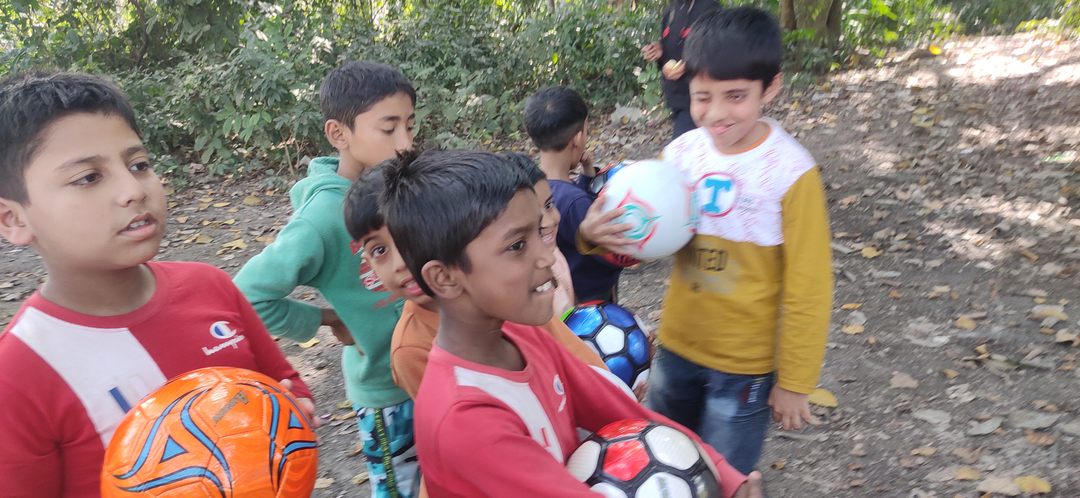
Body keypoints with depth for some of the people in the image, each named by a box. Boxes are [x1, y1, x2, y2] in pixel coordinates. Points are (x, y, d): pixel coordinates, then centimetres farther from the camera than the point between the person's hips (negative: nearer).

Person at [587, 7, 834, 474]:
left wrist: (793, 381, -7)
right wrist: (601, 233, -21)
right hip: (676, 345, 5)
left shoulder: (792, 172, -20)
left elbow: (807, 288, -13)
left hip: (744, 364, -4)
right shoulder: (680, 152, -8)